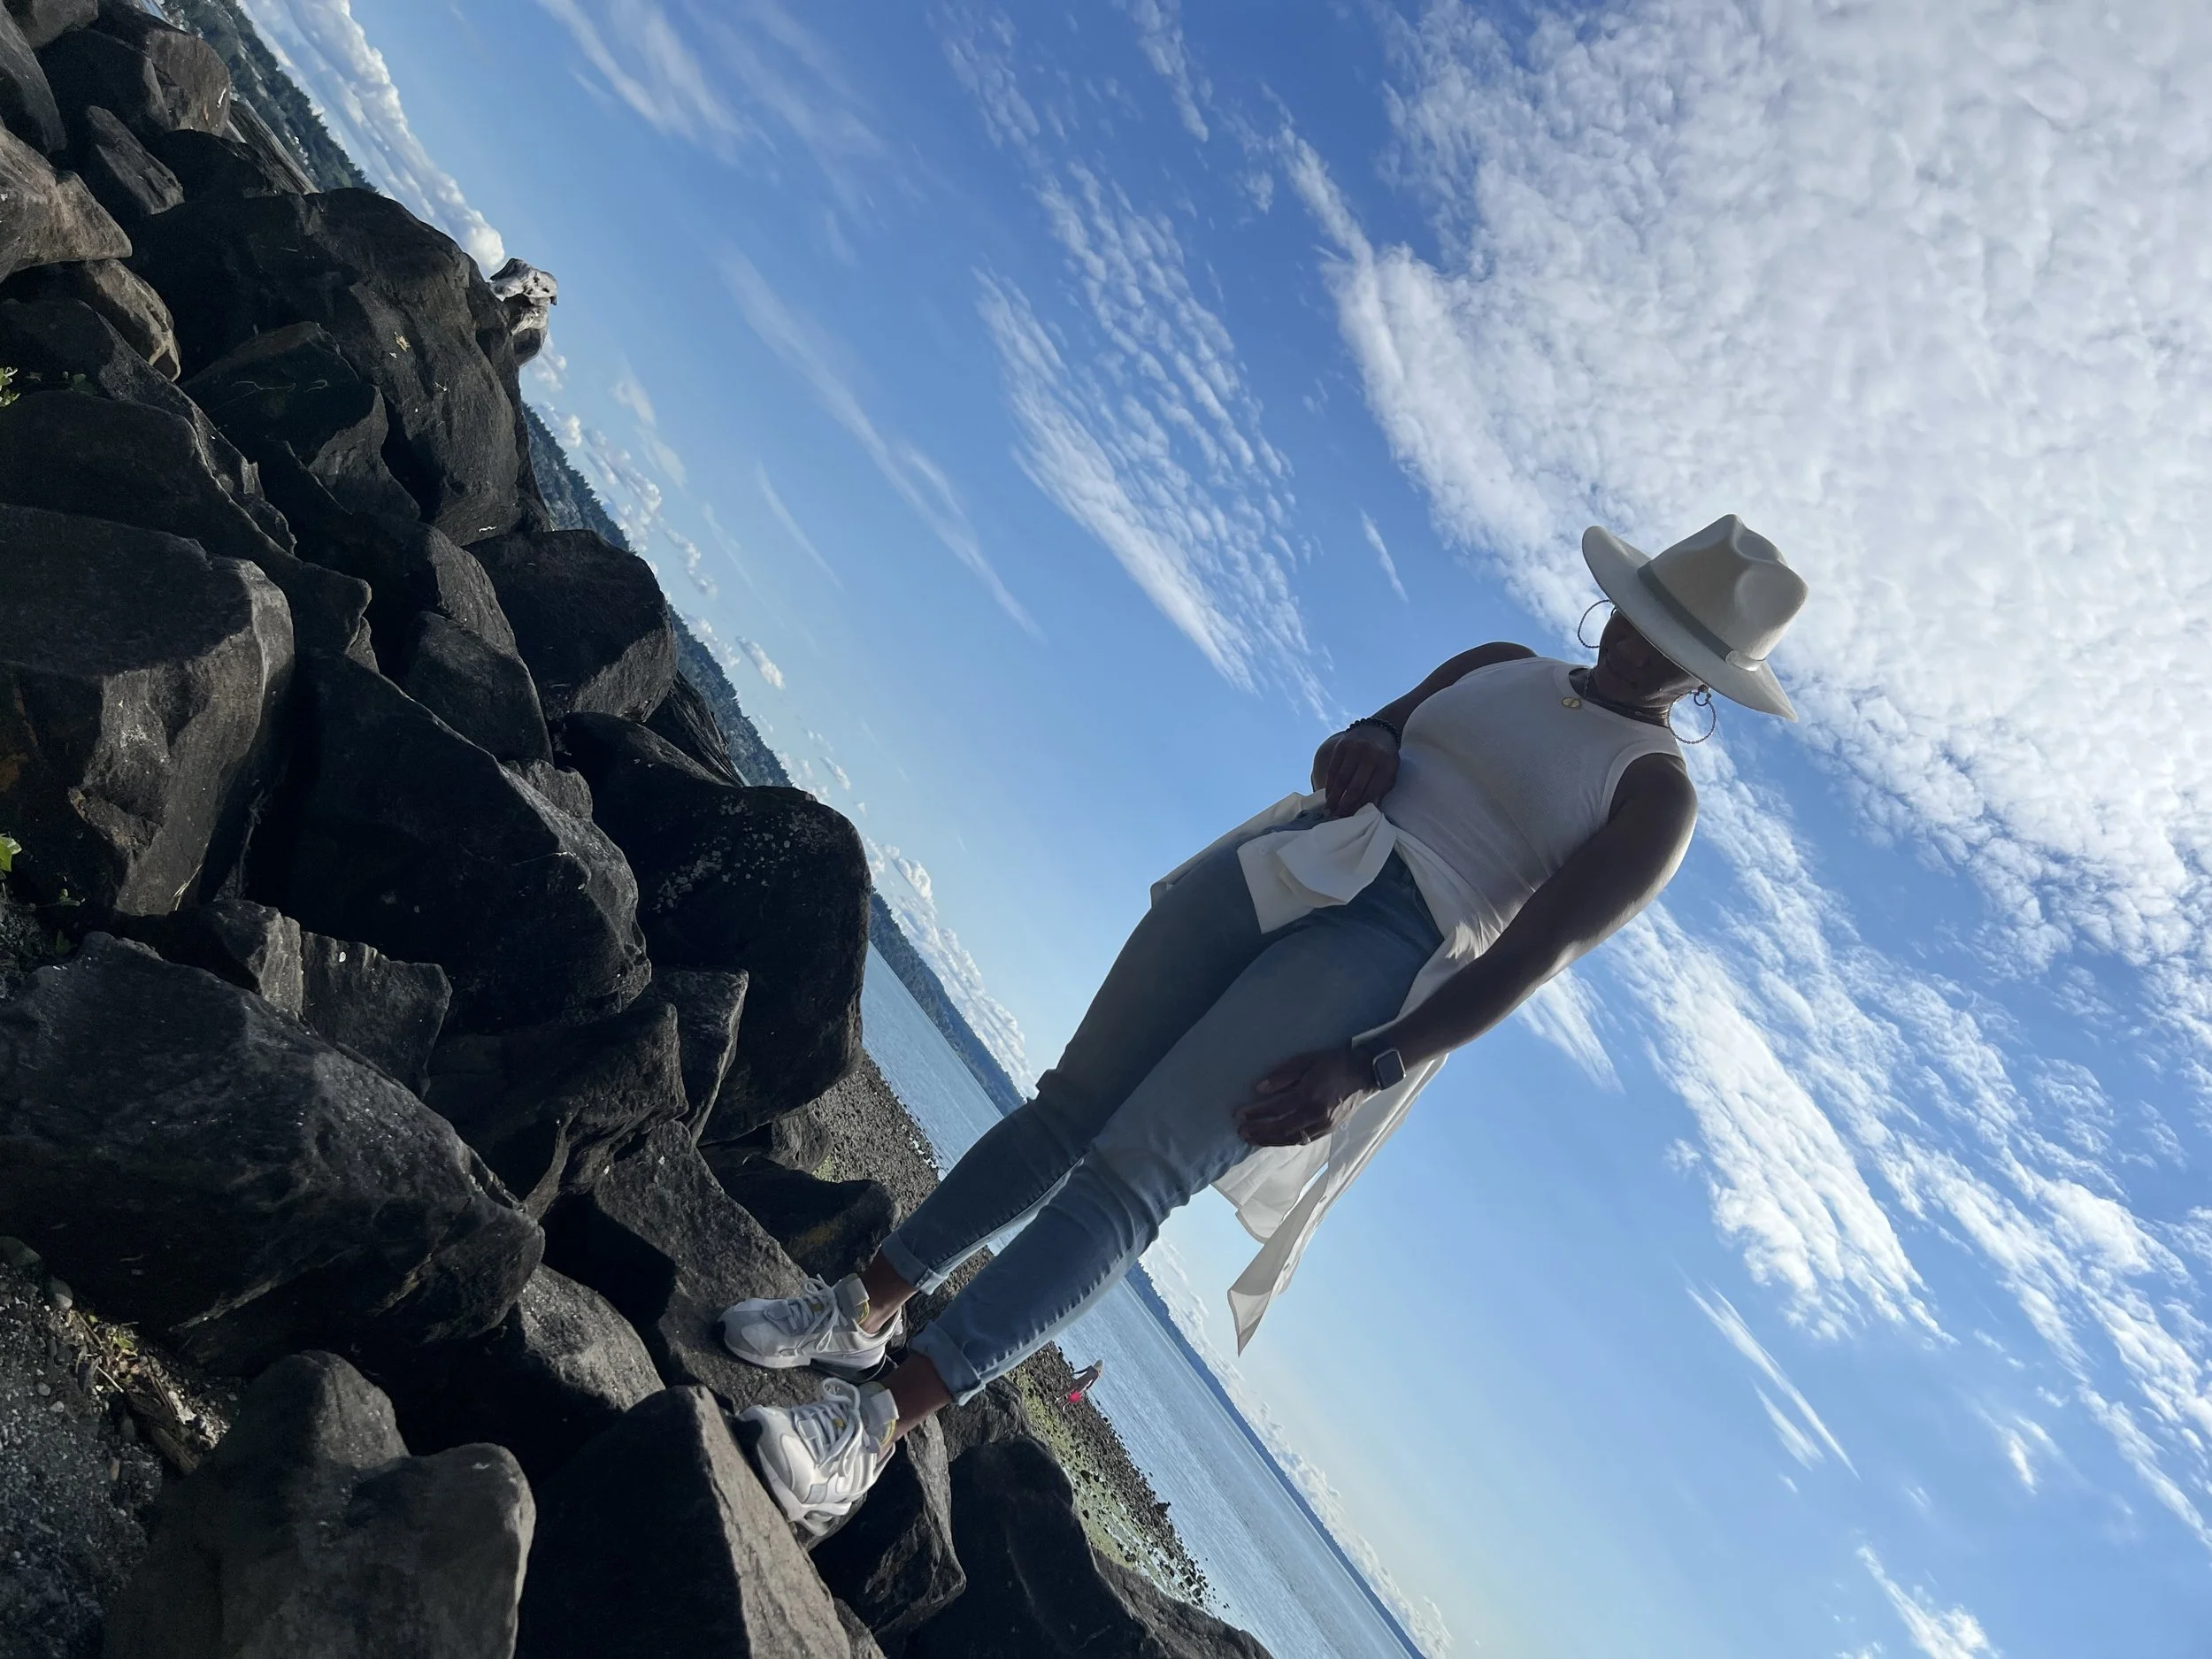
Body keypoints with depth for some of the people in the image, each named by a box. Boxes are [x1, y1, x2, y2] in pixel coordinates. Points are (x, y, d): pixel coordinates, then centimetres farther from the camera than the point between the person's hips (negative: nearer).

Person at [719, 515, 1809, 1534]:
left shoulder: (1656, 798, 2)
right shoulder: (1502, 669, 19)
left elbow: (1522, 964, -8)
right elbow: (1335, 755, 20)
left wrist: (1361, 1070, -18)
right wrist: (1366, 739, -6)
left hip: (1384, 949, -5)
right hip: (1279, 866, 6)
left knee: (1129, 1177, -16)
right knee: (1068, 1111, 2)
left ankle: (882, 1420, -14)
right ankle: (863, 1310, 15)